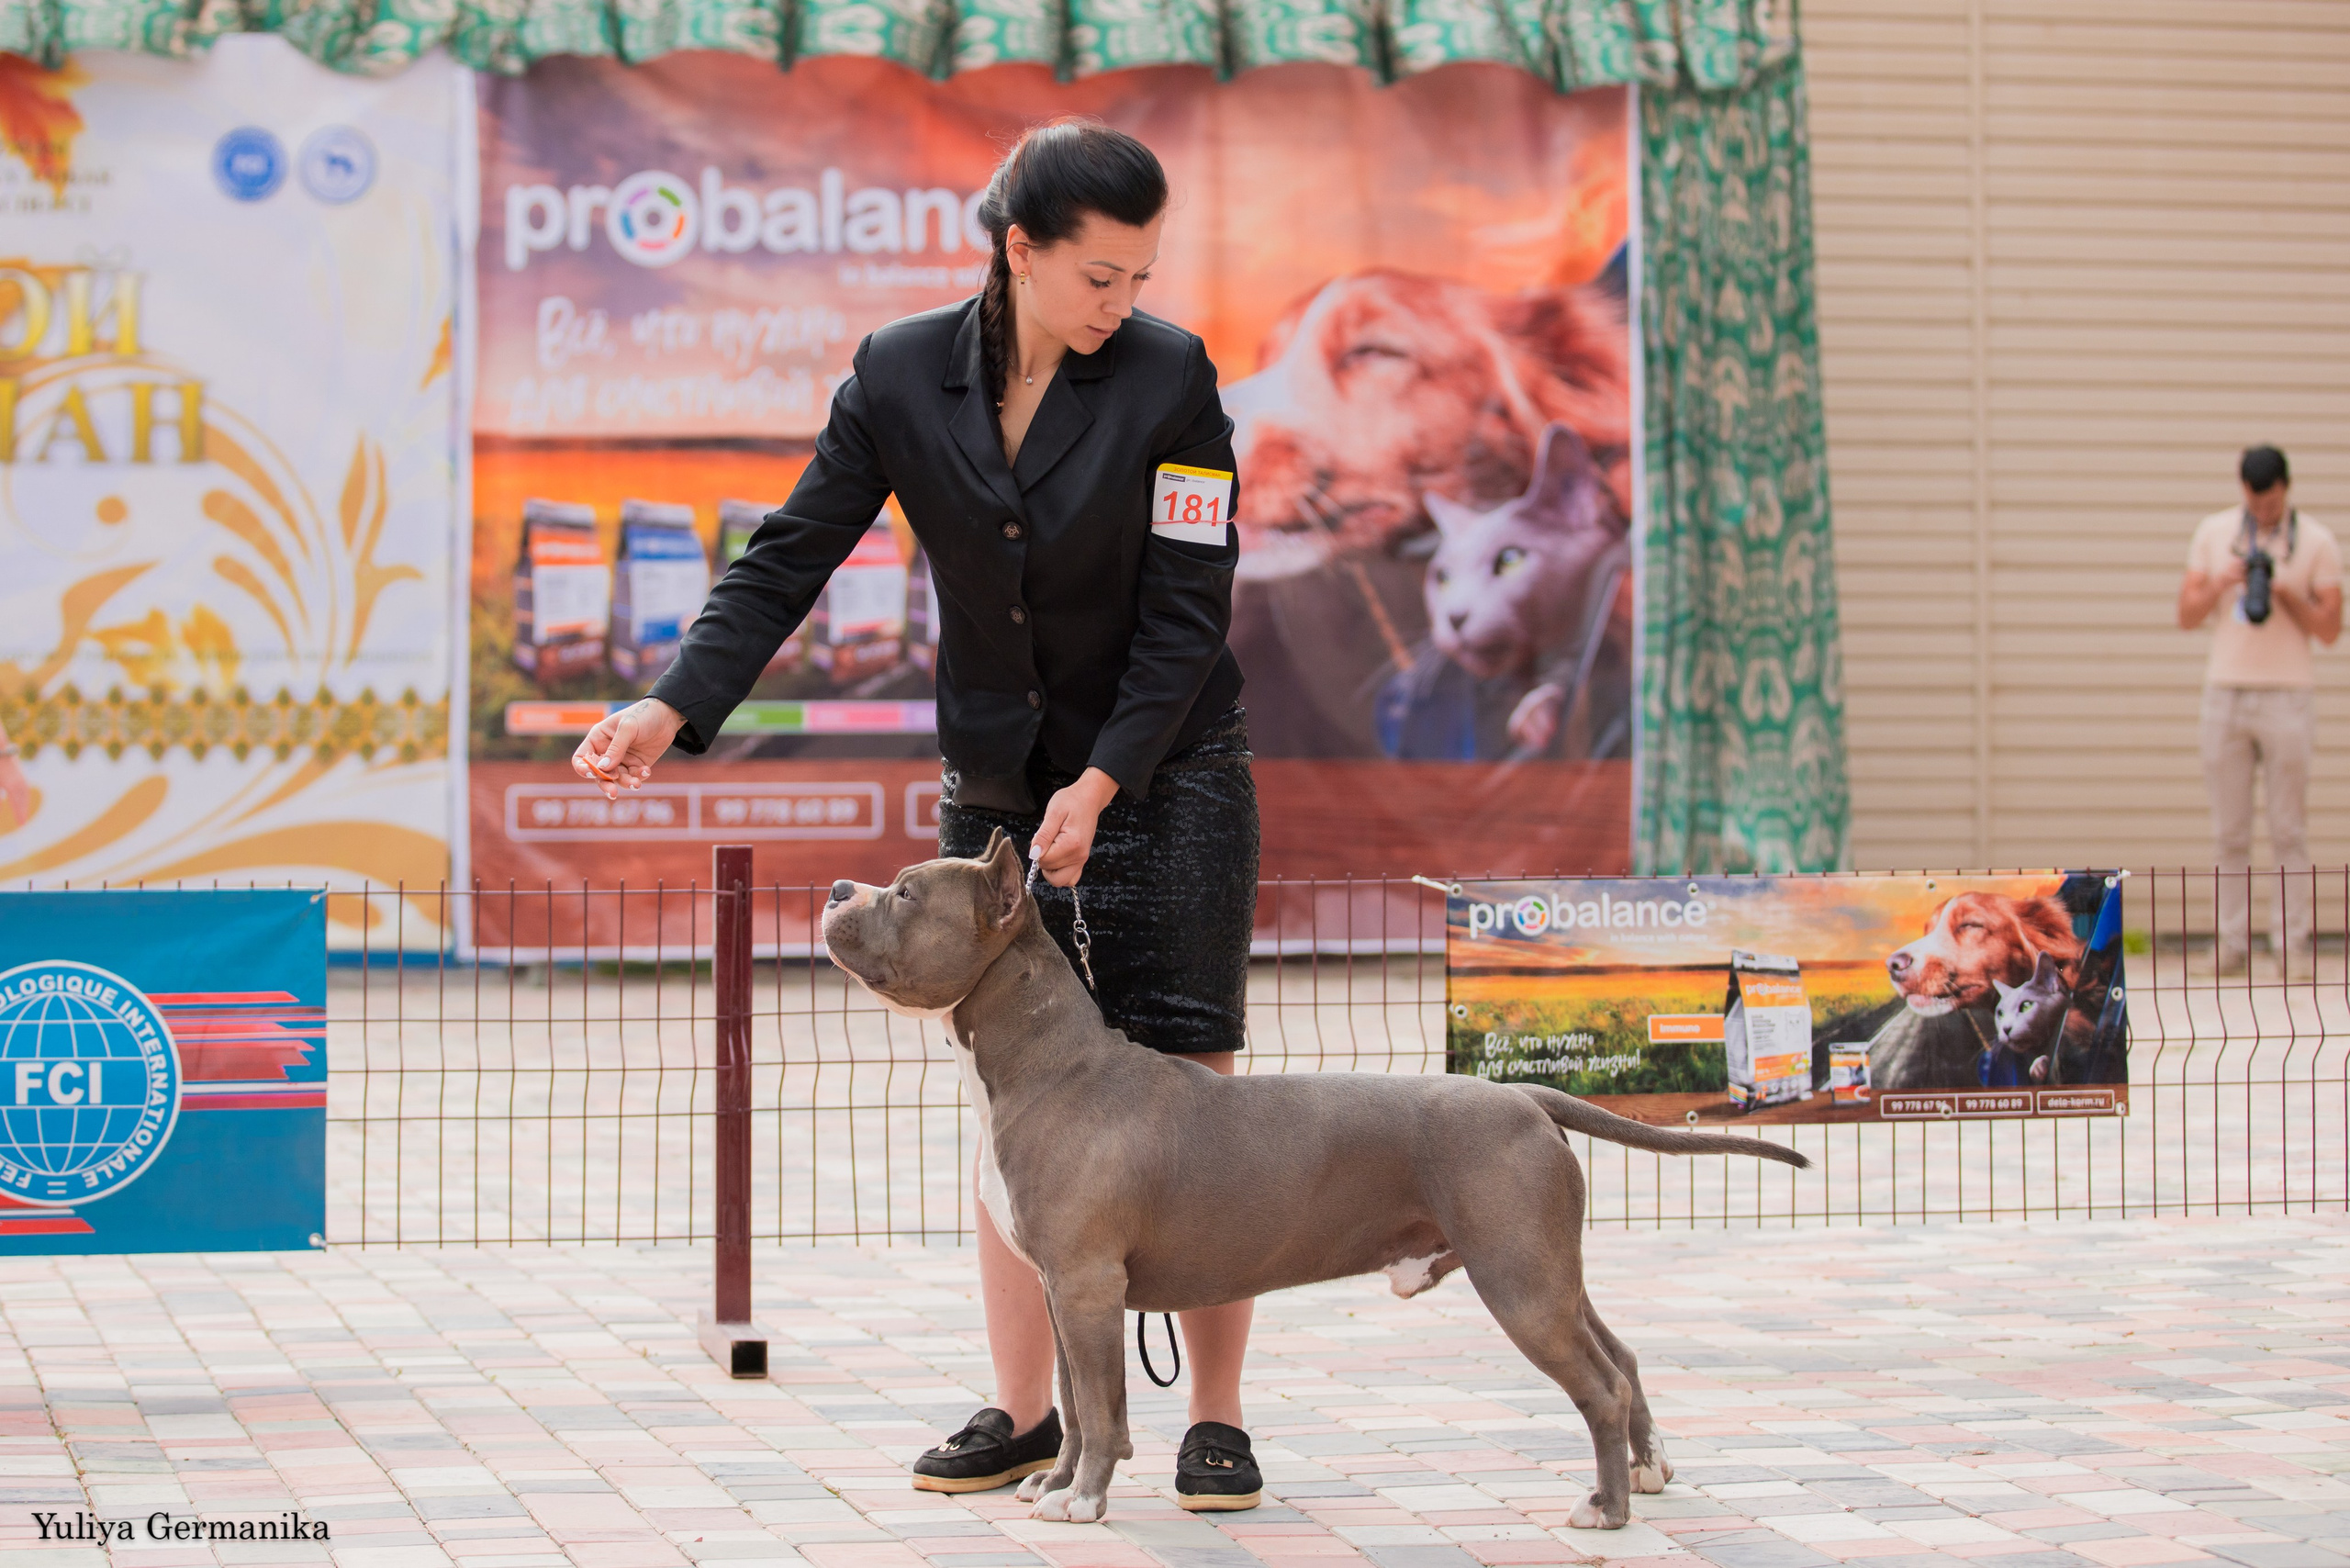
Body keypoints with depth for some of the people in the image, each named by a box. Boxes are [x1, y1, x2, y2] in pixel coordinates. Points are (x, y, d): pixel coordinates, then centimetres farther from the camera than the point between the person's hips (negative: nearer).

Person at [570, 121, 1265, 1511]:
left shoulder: (1170, 379, -13)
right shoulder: (903, 377, -6)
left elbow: (1187, 611, -14)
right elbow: (791, 558, -6)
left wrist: (1099, 787, -20)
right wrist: (676, 708, -19)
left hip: (1168, 779, -3)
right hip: (998, 786, 3)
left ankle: (1218, 1421, 3)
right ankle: (1025, 1411, 14)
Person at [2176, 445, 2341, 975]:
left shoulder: (2317, 542, 2)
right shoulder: (2213, 533, 9)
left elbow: (2330, 629, 0)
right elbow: (2186, 616, 8)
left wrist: (2286, 593, -14)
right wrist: (2221, 584, -9)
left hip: (2285, 693, -2)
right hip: (2224, 692, 2)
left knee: (2289, 831, -3)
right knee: (2230, 832, 3)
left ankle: (2296, 945, -1)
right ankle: (2233, 941, 6)